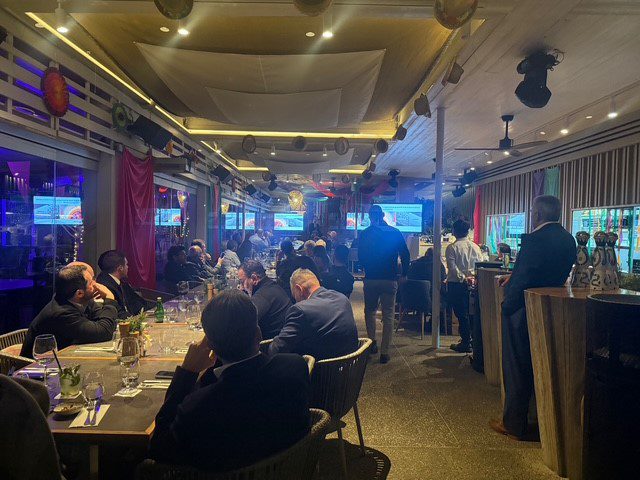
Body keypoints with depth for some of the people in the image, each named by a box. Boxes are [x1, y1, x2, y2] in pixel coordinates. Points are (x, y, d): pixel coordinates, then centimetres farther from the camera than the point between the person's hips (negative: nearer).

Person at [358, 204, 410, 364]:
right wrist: (403, 273, 11)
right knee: (388, 315, 5)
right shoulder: (395, 233, 0)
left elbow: (361, 257, 2)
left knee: (370, 311, 20)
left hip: (371, 279, 0)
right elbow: (405, 255, 0)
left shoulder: (365, 234, -3)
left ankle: (372, 342, 13)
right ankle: (384, 352, 3)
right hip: (390, 279, 0)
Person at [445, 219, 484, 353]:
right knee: (471, 313, 15)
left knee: (461, 314, 1)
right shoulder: (475, 246, 6)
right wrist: (471, 277, 4)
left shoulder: (451, 247, -9)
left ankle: (465, 343, 6)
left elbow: (452, 267, -16)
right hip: (472, 284, 5)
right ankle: (469, 340, 24)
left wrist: (463, 278, -10)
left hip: (456, 284, -5)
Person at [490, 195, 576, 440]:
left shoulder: (534, 240, -22)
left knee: (516, 368, 6)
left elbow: (523, 280, -24)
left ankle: (514, 425, 18)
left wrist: (507, 306, -11)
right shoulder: (568, 240, 5)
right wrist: (513, 277, 13)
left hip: (523, 310, -8)